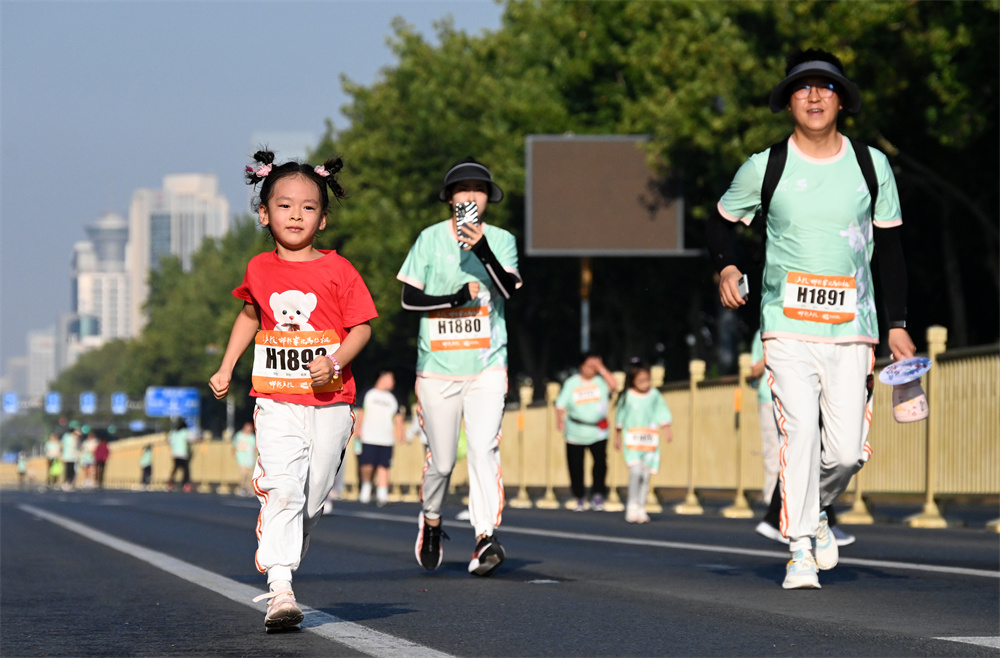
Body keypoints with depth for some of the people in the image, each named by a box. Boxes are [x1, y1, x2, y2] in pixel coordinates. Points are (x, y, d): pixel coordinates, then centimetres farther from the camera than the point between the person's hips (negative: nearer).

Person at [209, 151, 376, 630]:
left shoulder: (337, 271, -2)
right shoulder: (260, 270, 7)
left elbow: (362, 326, -1)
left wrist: (335, 361, -18)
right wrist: (225, 369, 20)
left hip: (329, 403, 0)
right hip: (276, 402, 0)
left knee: (313, 497, 6)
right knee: (281, 489, -16)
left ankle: (281, 560, 29)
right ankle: (279, 590, -20)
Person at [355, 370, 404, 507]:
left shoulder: (393, 399, 18)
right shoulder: (368, 394, 10)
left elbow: (398, 418, 17)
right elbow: (361, 413, 10)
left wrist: (399, 433, 4)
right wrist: (359, 429, 1)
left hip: (386, 439, 2)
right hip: (369, 438, -2)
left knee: (383, 466, -6)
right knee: (368, 466, -10)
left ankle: (382, 495, -7)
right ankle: (366, 487, 15)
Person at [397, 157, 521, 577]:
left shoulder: (502, 240, 4)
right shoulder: (430, 239, 2)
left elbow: (509, 290, -11)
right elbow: (409, 298, -2)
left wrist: (484, 252, -25)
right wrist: (458, 298, -15)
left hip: (487, 366, 0)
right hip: (437, 366, 0)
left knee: (484, 447, -17)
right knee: (441, 460, 6)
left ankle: (486, 537, -23)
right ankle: (431, 520, 34)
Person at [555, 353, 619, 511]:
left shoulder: (601, 381, 3)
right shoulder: (570, 383, 4)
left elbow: (613, 385, -18)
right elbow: (561, 405, 4)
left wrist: (601, 369, -13)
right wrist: (559, 421, -12)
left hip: (598, 432, -1)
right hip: (575, 433, 1)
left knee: (600, 462, -15)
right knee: (576, 467, 5)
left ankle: (597, 496, -9)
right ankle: (579, 498, 18)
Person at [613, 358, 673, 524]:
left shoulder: (655, 396, 2)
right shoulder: (627, 397, -1)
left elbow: (663, 415, 5)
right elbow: (620, 418, 10)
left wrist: (667, 429, -9)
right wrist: (618, 436, 16)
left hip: (650, 441, 2)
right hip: (632, 440, -2)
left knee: (646, 475, 3)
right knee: (635, 471, -18)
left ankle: (641, 508, 12)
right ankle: (632, 507, -12)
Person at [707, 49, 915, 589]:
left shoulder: (872, 165, 7)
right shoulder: (764, 168, 2)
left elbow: (890, 247, 13)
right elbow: (720, 222, 16)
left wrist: (897, 326, 8)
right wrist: (726, 269, -5)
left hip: (851, 330, 2)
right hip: (788, 328, -1)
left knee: (847, 451, -5)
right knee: (800, 431, -17)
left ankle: (817, 509, 27)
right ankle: (799, 550, -8)